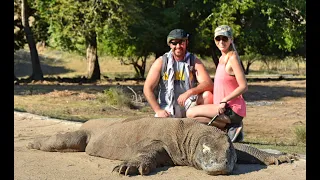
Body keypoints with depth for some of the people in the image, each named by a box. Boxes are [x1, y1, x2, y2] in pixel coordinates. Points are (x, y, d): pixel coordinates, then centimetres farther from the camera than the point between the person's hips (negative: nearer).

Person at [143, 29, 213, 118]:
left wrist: (189, 92, -30)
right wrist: (158, 110, -15)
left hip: (189, 107, 2)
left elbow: (209, 84, -13)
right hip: (167, 109, -2)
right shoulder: (161, 62, -1)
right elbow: (147, 89, -4)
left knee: (207, 95, -24)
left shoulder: (194, 61, 0)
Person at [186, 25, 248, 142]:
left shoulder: (232, 58, -12)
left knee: (191, 113, -18)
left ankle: (231, 126, -11)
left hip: (233, 110, -9)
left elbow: (243, 86, -19)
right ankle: (231, 125, 5)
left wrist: (224, 101, -22)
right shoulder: (221, 59, 15)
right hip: (224, 109, 10)